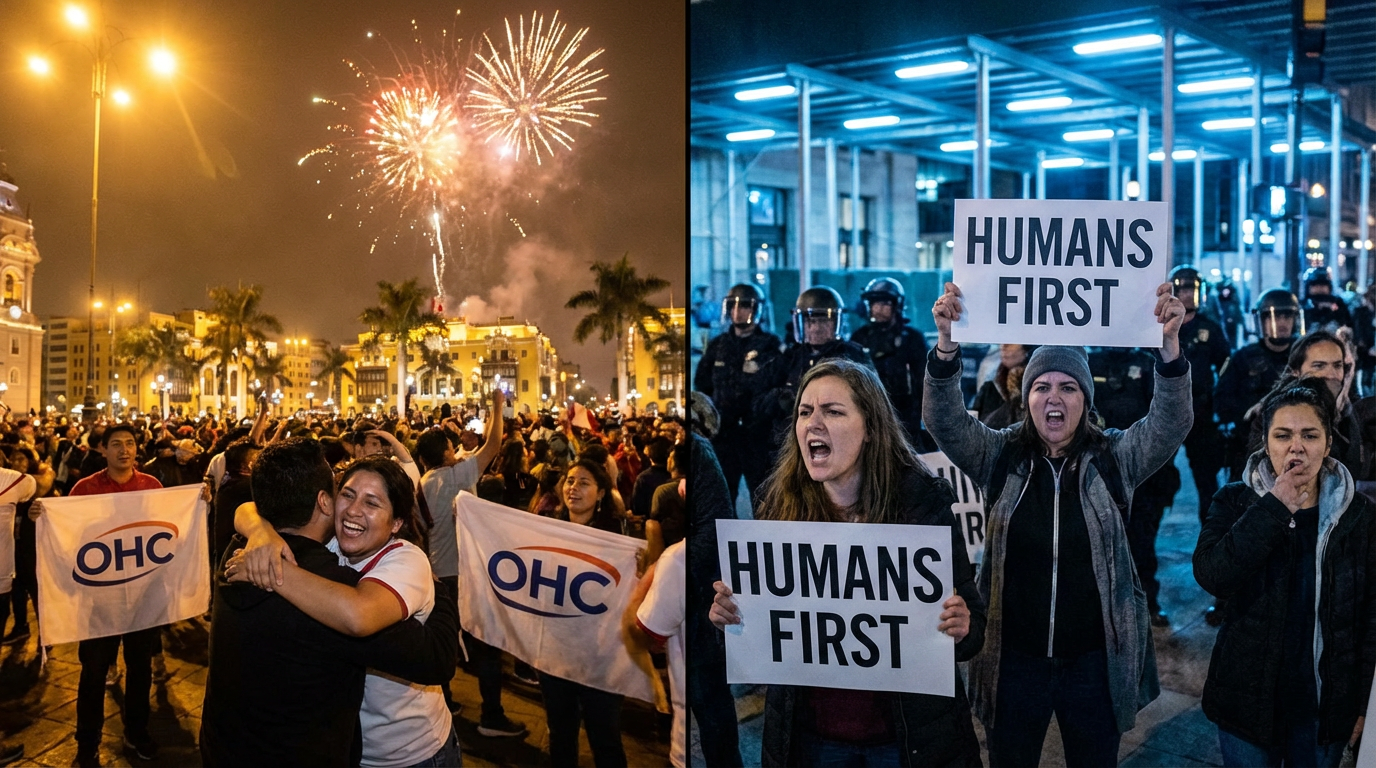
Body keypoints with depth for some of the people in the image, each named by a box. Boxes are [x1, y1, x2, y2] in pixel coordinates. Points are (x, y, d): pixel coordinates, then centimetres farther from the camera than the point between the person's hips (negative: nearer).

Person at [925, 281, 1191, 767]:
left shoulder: (1114, 458, -2)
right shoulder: (1000, 457, -2)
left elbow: (1170, 423, -16)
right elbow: (945, 420, -15)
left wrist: (1169, 345, -33)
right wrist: (947, 343, -32)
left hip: (1095, 659, 0)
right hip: (1014, 657, 0)